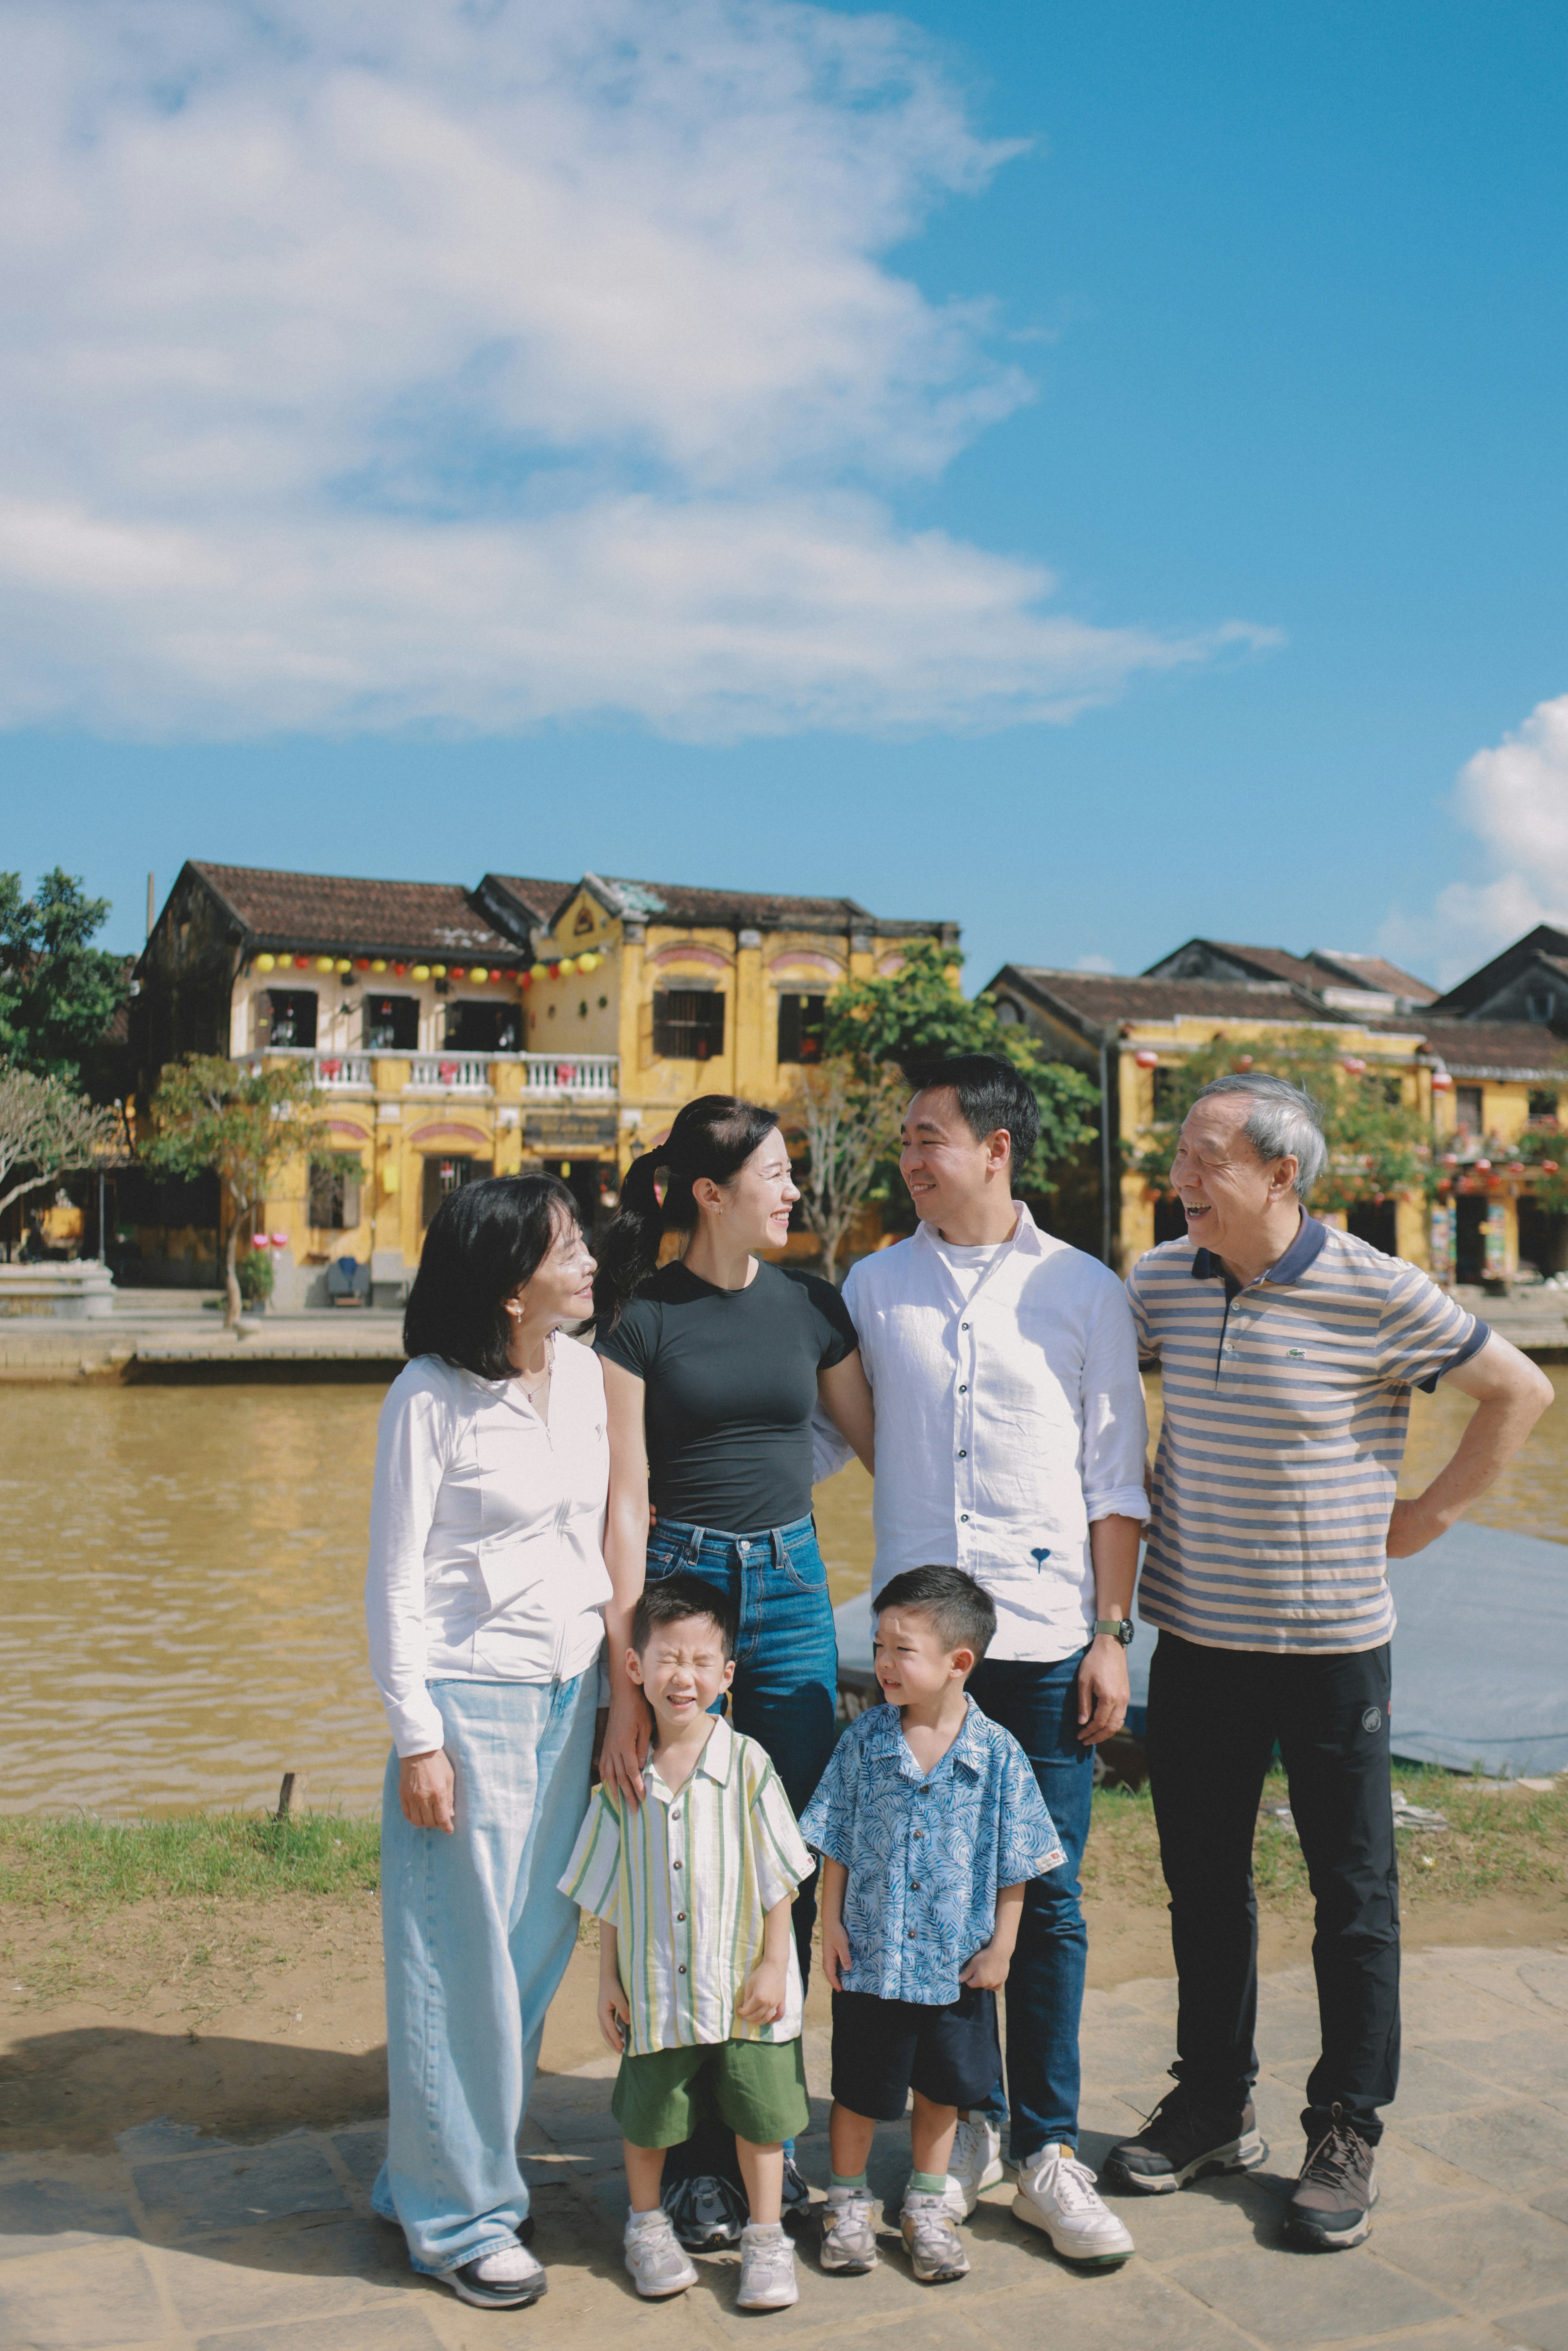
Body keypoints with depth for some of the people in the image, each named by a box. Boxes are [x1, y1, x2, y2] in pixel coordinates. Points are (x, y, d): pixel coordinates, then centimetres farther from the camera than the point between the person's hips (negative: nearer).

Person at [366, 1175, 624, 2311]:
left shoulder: (586, 1374, 4)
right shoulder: (431, 1398, -13)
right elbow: (395, 1581, -9)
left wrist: (616, 1683, 12)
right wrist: (417, 1738, -11)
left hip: (571, 1695, 6)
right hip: (471, 1699, -6)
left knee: (540, 1945, 13)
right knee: (466, 1960, 3)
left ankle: (432, 2172, 32)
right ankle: (457, 2215, 21)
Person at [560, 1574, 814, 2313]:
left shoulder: (746, 1765, -10)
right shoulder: (624, 1778, -4)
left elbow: (778, 1878, -5)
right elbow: (610, 1892, 4)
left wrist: (772, 1966, -6)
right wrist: (608, 1978, 4)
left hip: (744, 1986, -1)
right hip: (655, 1988, 2)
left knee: (758, 2115, 9)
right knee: (647, 2114, 14)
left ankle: (765, 2238, 27)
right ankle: (647, 2225, 37)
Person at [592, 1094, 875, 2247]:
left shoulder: (808, 1305, 5)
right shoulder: (642, 1316, -6)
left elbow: (884, 1448, 13)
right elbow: (625, 1506, -8)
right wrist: (627, 1687, -12)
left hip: (793, 1590, 4)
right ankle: (697, 2161, 18)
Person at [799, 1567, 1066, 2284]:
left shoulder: (997, 1754, -10)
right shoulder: (865, 1740, -8)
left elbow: (1015, 1862, -2)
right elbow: (836, 1844, 0)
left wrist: (1001, 1945, -2)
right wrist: (831, 1923, -3)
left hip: (957, 1960, 0)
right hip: (870, 1955, 0)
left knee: (942, 2088, 15)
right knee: (859, 2088, 10)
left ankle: (927, 2206, 34)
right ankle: (847, 2202, 31)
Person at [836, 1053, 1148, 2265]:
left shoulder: (1084, 1289, 3)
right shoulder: (873, 1287, 7)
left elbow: (1117, 1479, 4)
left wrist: (1111, 1635, -1)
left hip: (1047, 1638, -1)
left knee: (1045, 1901, 4)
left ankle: (1046, 2153, 17)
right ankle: (964, 2122, 26)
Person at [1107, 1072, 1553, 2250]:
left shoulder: (1379, 1293, -14)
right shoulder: (1160, 1282, -1)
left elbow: (1521, 1390, -3)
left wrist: (1429, 1514, -3)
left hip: (1330, 1639, -4)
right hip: (1196, 1635, 4)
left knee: (1354, 1891, 8)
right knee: (1204, 1883, 14)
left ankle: (1347, 2131, 24)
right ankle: (1216, 2106, 31)